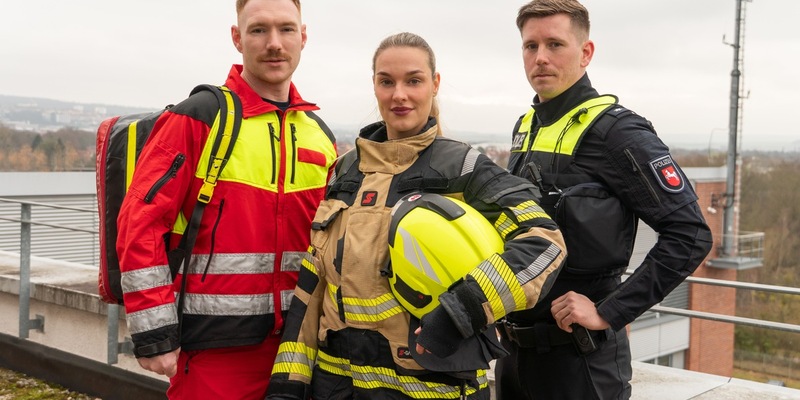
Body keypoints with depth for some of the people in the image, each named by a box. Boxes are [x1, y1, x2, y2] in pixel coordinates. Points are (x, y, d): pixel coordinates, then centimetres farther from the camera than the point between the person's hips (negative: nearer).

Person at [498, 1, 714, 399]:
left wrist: (610, 313, -19)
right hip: (515, 347, 7)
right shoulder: (526, 127, 9)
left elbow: (690, 234, -18)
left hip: (579, 354, -7)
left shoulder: (615, 130, -13)